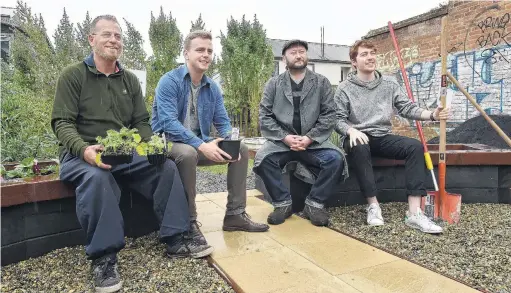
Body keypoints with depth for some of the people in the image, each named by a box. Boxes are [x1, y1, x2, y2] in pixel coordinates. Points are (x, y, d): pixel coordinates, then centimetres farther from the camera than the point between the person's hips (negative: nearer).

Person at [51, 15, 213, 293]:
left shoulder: (130, 80, 14)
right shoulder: (73, 75, 0)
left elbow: (141, 123, 12)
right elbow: (62, 123, -7)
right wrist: (84, 149, -28)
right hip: (81, 155, -4)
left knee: (167, 167, -17)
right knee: (97, 177, -38)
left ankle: (176, 240, -9)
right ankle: (103, 256, -24)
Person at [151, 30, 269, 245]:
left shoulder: (212, 88, 6)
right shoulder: (169, 81, -14)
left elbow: (223, 122, 4)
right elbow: (168, 123, -25)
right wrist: (202, 146, -35)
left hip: (200, 144, 7)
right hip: (168, 144, -6)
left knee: (241, 148, -7)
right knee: (188, 152, -39)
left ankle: (235, 214, -2)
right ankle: (189, 220, -21)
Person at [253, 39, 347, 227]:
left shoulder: (322, 82, 8)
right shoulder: (273, 84, 8)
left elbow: (329, 115, 1)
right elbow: (264, 116, 0)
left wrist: (310, 138, -13)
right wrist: (285, 137, -14)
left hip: (314, 141, 1)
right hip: (281, 141, 0)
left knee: (336, 158, -26)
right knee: (262, 159, -29)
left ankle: (314, 204, -7)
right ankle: (283, 203, -8)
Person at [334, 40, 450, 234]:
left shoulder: (390, 84, 11)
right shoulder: (345, 88, 1)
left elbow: (408, 108, 4)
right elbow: (338, 119, -5)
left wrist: (431, 115, -14)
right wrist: (351, 130, -26)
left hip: (383, 138, 4)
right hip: (358, 138, -3)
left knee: (415, 146, -23)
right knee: (359, 148, -39)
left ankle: (414, 213, -27)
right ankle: (373, 205, -26)